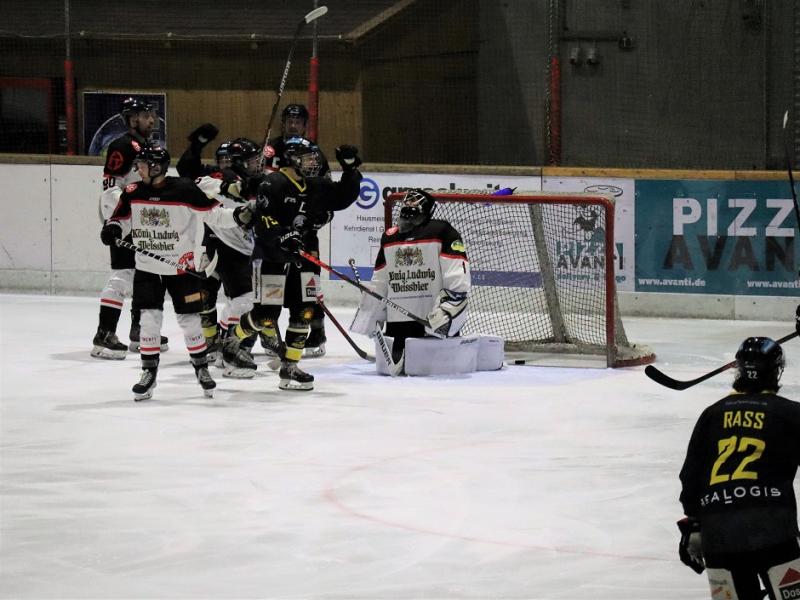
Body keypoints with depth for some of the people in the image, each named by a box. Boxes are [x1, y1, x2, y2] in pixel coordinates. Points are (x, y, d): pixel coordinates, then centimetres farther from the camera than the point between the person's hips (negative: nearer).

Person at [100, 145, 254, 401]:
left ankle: (201, 368, 22)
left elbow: (213, 213, -11)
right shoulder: (133, 193, -4)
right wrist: (113, 229, -14)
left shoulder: (185, 189, -15)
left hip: (181, 268, -3)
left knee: (189, 318, 4)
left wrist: (237, 216, -25)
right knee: (149, 319, -3)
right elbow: (121, 217, 8)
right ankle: (149, 372, 9)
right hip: (147, 268, 3)